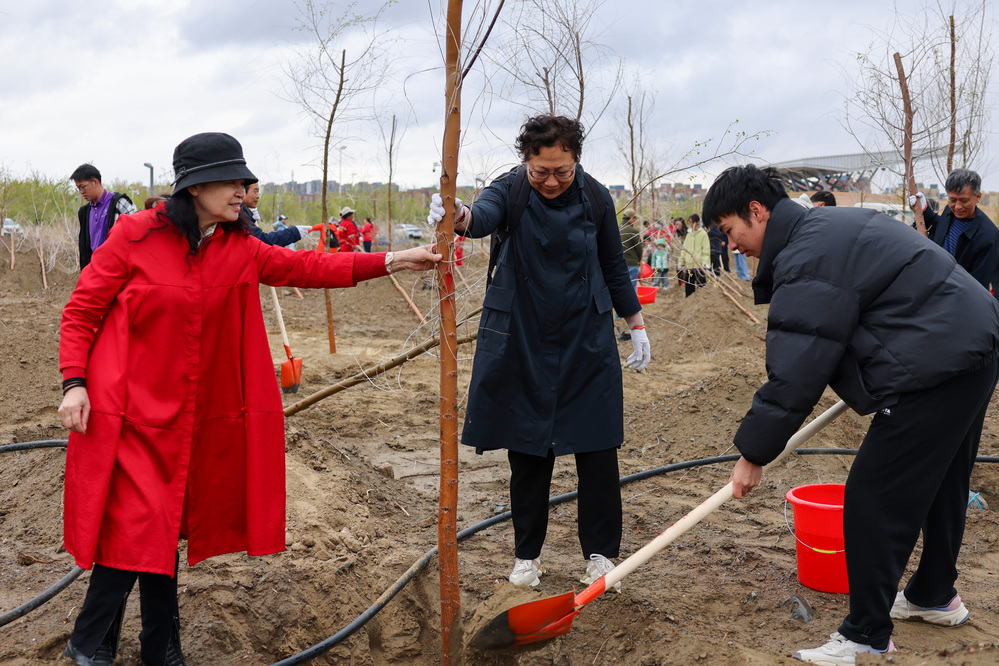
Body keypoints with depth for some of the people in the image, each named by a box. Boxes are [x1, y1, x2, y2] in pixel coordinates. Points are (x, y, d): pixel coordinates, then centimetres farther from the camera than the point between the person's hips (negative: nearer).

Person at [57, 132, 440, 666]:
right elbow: (82, 310, -5)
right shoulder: (135, 235, -10)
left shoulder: (238, 250, 4)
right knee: (134, 528, -6)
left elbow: (302, 266, -1)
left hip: (186, 417, 5)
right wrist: (74, 382, -13)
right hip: (125, 412, -5)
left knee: (165, 527, 13)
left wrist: (390, 262, -8)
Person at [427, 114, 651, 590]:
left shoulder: (595, 198, -2)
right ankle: (527, 553, 22)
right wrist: (460, 217, -55)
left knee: (597, 450, 1)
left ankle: (600, 552, 17)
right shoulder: (511, 190, -8)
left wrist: (636, 325, 12)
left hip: (587, 341, 1)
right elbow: (486, 216, -32)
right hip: (522, 341, -1)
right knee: (527, 452, 6)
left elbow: (614, 267, 10)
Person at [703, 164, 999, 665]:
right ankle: (936, 596, 42)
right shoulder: (828, 226, 14)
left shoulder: (809, 260, -19)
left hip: (934, 371, -11)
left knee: (874, 500, -7)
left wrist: (753, 454, -14)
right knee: (940, 486, 24)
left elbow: (794, 375, -21)